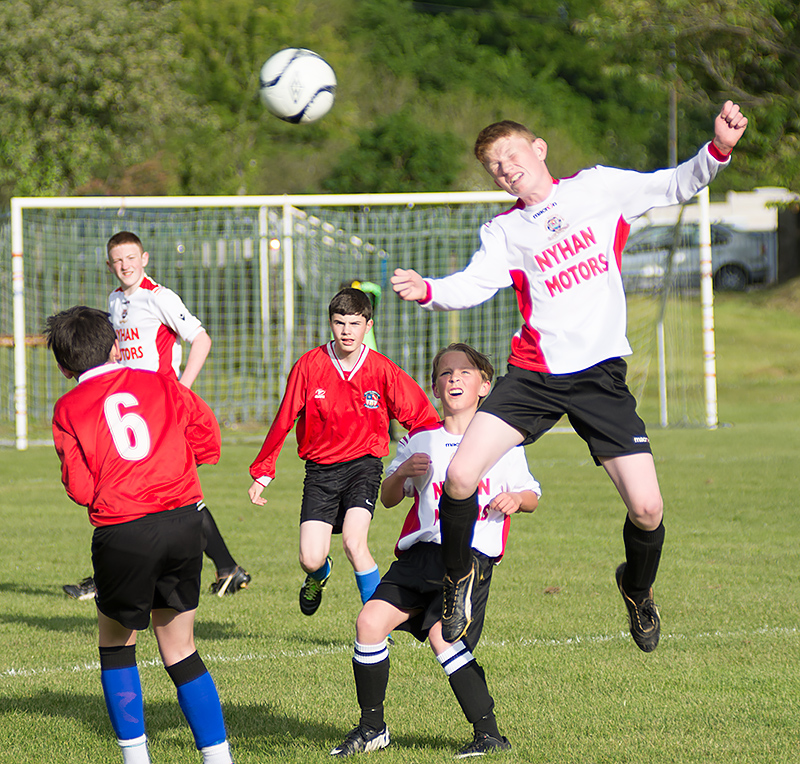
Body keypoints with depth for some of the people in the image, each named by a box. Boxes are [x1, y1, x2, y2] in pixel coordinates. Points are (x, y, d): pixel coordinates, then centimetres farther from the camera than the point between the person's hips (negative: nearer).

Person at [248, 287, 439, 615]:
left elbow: (421, 418, 0)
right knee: (310, 559, -9)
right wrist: (262, 473, 5)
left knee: (353, 541, -24)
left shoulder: (382, 370, -7)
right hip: (320, 469, 1)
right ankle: (319, 575, 32)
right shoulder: (310, 366, -6)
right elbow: (283, 421, 2)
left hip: (363, 463, -1)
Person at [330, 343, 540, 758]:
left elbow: (531, 495, 14)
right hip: (421, 551, 4)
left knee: (443, 634, -23)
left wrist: (517, 498, -9)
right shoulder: (420, 439, 16)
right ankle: (371, 727, 4)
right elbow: (388, 498, 17)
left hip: (473, 552, -4)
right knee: (371, 619, -12)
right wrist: (404, 472, -3)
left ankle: (489, 735, -14)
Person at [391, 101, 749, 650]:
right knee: (460, 476, -16)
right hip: (535, 373, 1)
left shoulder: (598, 188, 5)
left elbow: (675, 186, 6)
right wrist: (428, 291, -29)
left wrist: (718, 150, -11)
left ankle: (638, 588, 24)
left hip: (601, 374, -1)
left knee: (647, 509, -9)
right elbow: (474, 285, -9)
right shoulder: (504, 232, 6)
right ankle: (459, 577, 12)